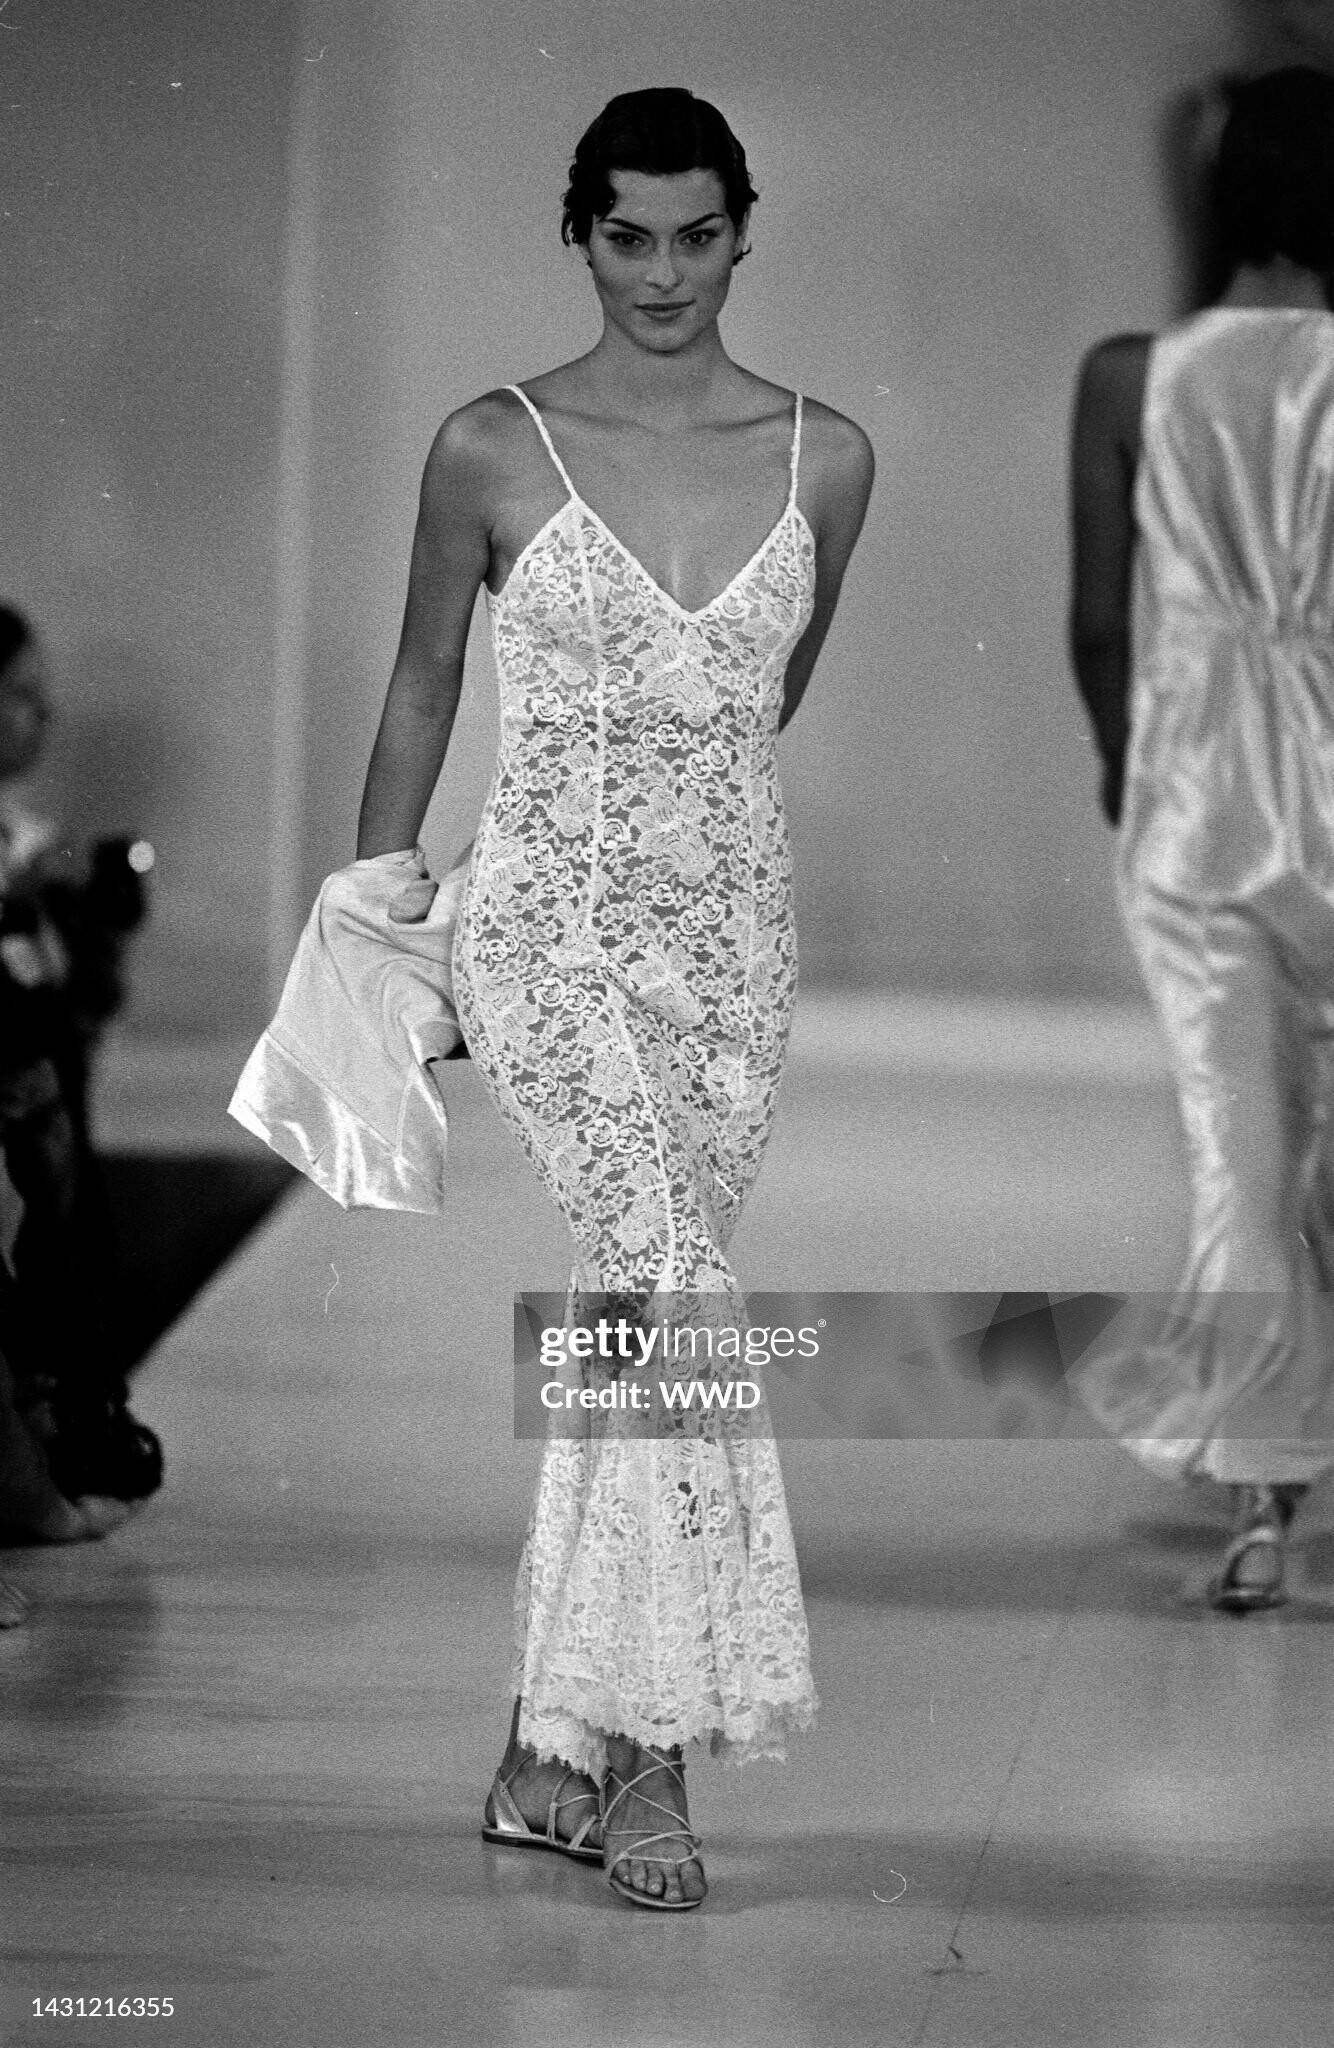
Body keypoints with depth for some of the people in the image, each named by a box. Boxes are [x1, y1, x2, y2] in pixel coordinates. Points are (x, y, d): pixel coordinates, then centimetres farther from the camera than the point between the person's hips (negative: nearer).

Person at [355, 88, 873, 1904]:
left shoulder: (825, 459, 4)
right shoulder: (491, 450, -3)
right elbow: (422, 692, 10)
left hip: (728, 931, 4)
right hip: (550, 921, -4)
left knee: (622, 1312, 6)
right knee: (668, 1276, -22)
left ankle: (554, 1745, 16)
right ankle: (651, 1745, -20)